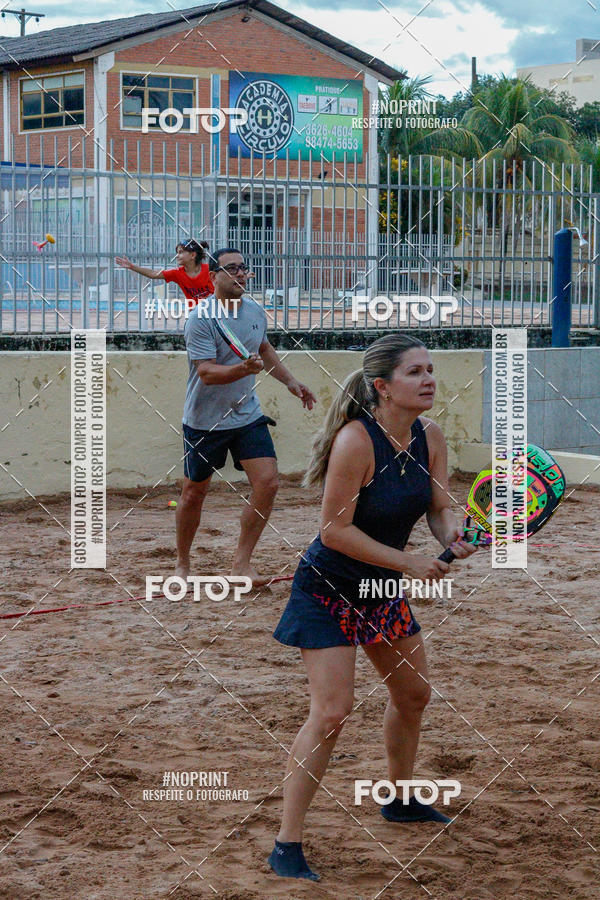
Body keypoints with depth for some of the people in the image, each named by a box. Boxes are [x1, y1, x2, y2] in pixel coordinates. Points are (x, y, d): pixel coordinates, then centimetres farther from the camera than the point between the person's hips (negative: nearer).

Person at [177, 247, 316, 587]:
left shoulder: (256, 311, 3)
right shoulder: (201, 319, -17)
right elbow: (206, 373, -25)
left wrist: (291, 382, 24)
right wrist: (244, 369, -40)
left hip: (247, 415, 5)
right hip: (204, 421, -5)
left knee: (268, 483, -10)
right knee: (194, 494, 6)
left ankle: (242, 561, 0)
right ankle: (183, 564, 25)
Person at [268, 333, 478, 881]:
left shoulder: (430, 437, -5)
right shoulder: (356, 440, -27)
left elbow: (438, 508, 1)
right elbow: (335, 530, -26)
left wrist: (451, 535, -22)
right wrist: (408, 563, -25)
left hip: (383, 588, 8)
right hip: (328, 590, -8)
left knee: (413, 694, 20)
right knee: (332, 712, -16)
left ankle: (401, 800, 46)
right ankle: (287, 846, -8)